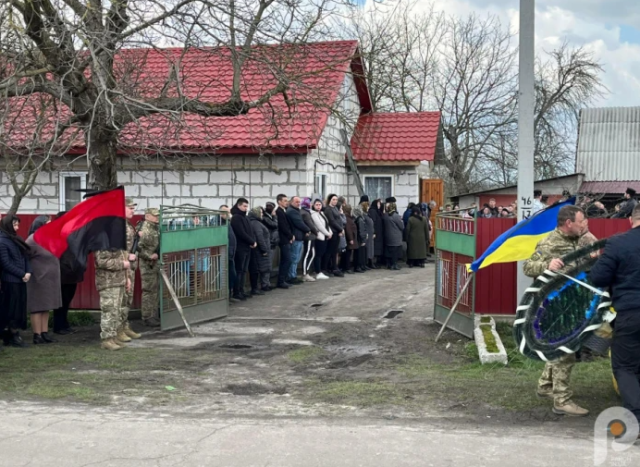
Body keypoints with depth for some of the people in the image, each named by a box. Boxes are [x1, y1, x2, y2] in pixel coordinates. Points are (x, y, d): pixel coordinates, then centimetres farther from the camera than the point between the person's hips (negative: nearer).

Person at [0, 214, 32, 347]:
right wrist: (22, 274, -13)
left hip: (20, 280, 8)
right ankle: (13, 336, 1)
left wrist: (28, 272, -3)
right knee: (12, 309, -4)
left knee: (19, 309, 8)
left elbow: (25, 257, 13)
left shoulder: (16, 239, 15)